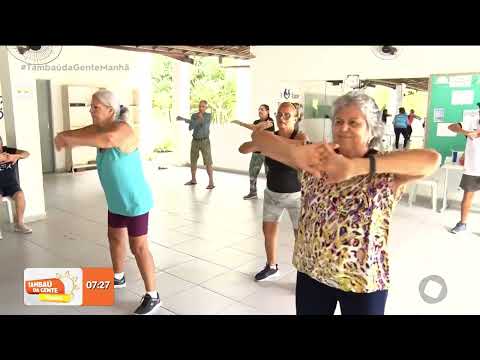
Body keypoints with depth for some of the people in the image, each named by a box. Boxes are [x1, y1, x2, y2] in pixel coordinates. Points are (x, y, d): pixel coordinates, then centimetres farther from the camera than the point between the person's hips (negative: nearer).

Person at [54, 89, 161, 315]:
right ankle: (118, 278, 47)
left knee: (138, 247, -4)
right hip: (118, 200, 9)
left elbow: (108, 140, -47)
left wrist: (70, 139, -38)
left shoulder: (122, 129, -25)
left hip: (135, 201, -9)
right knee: (115, 237, 24)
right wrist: (64, 137, -22)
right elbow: (77, 134, 0)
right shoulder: (100, 127, 2)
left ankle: (152, 296, 10)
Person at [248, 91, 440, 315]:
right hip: (311, 272, 3)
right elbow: (258, 136, -10)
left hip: (363, 280, -2)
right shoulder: (315, 161, -5)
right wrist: (296, 151, -31)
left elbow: (432, 159, -33)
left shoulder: (385, 172, -13)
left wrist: (354, 166, -39)